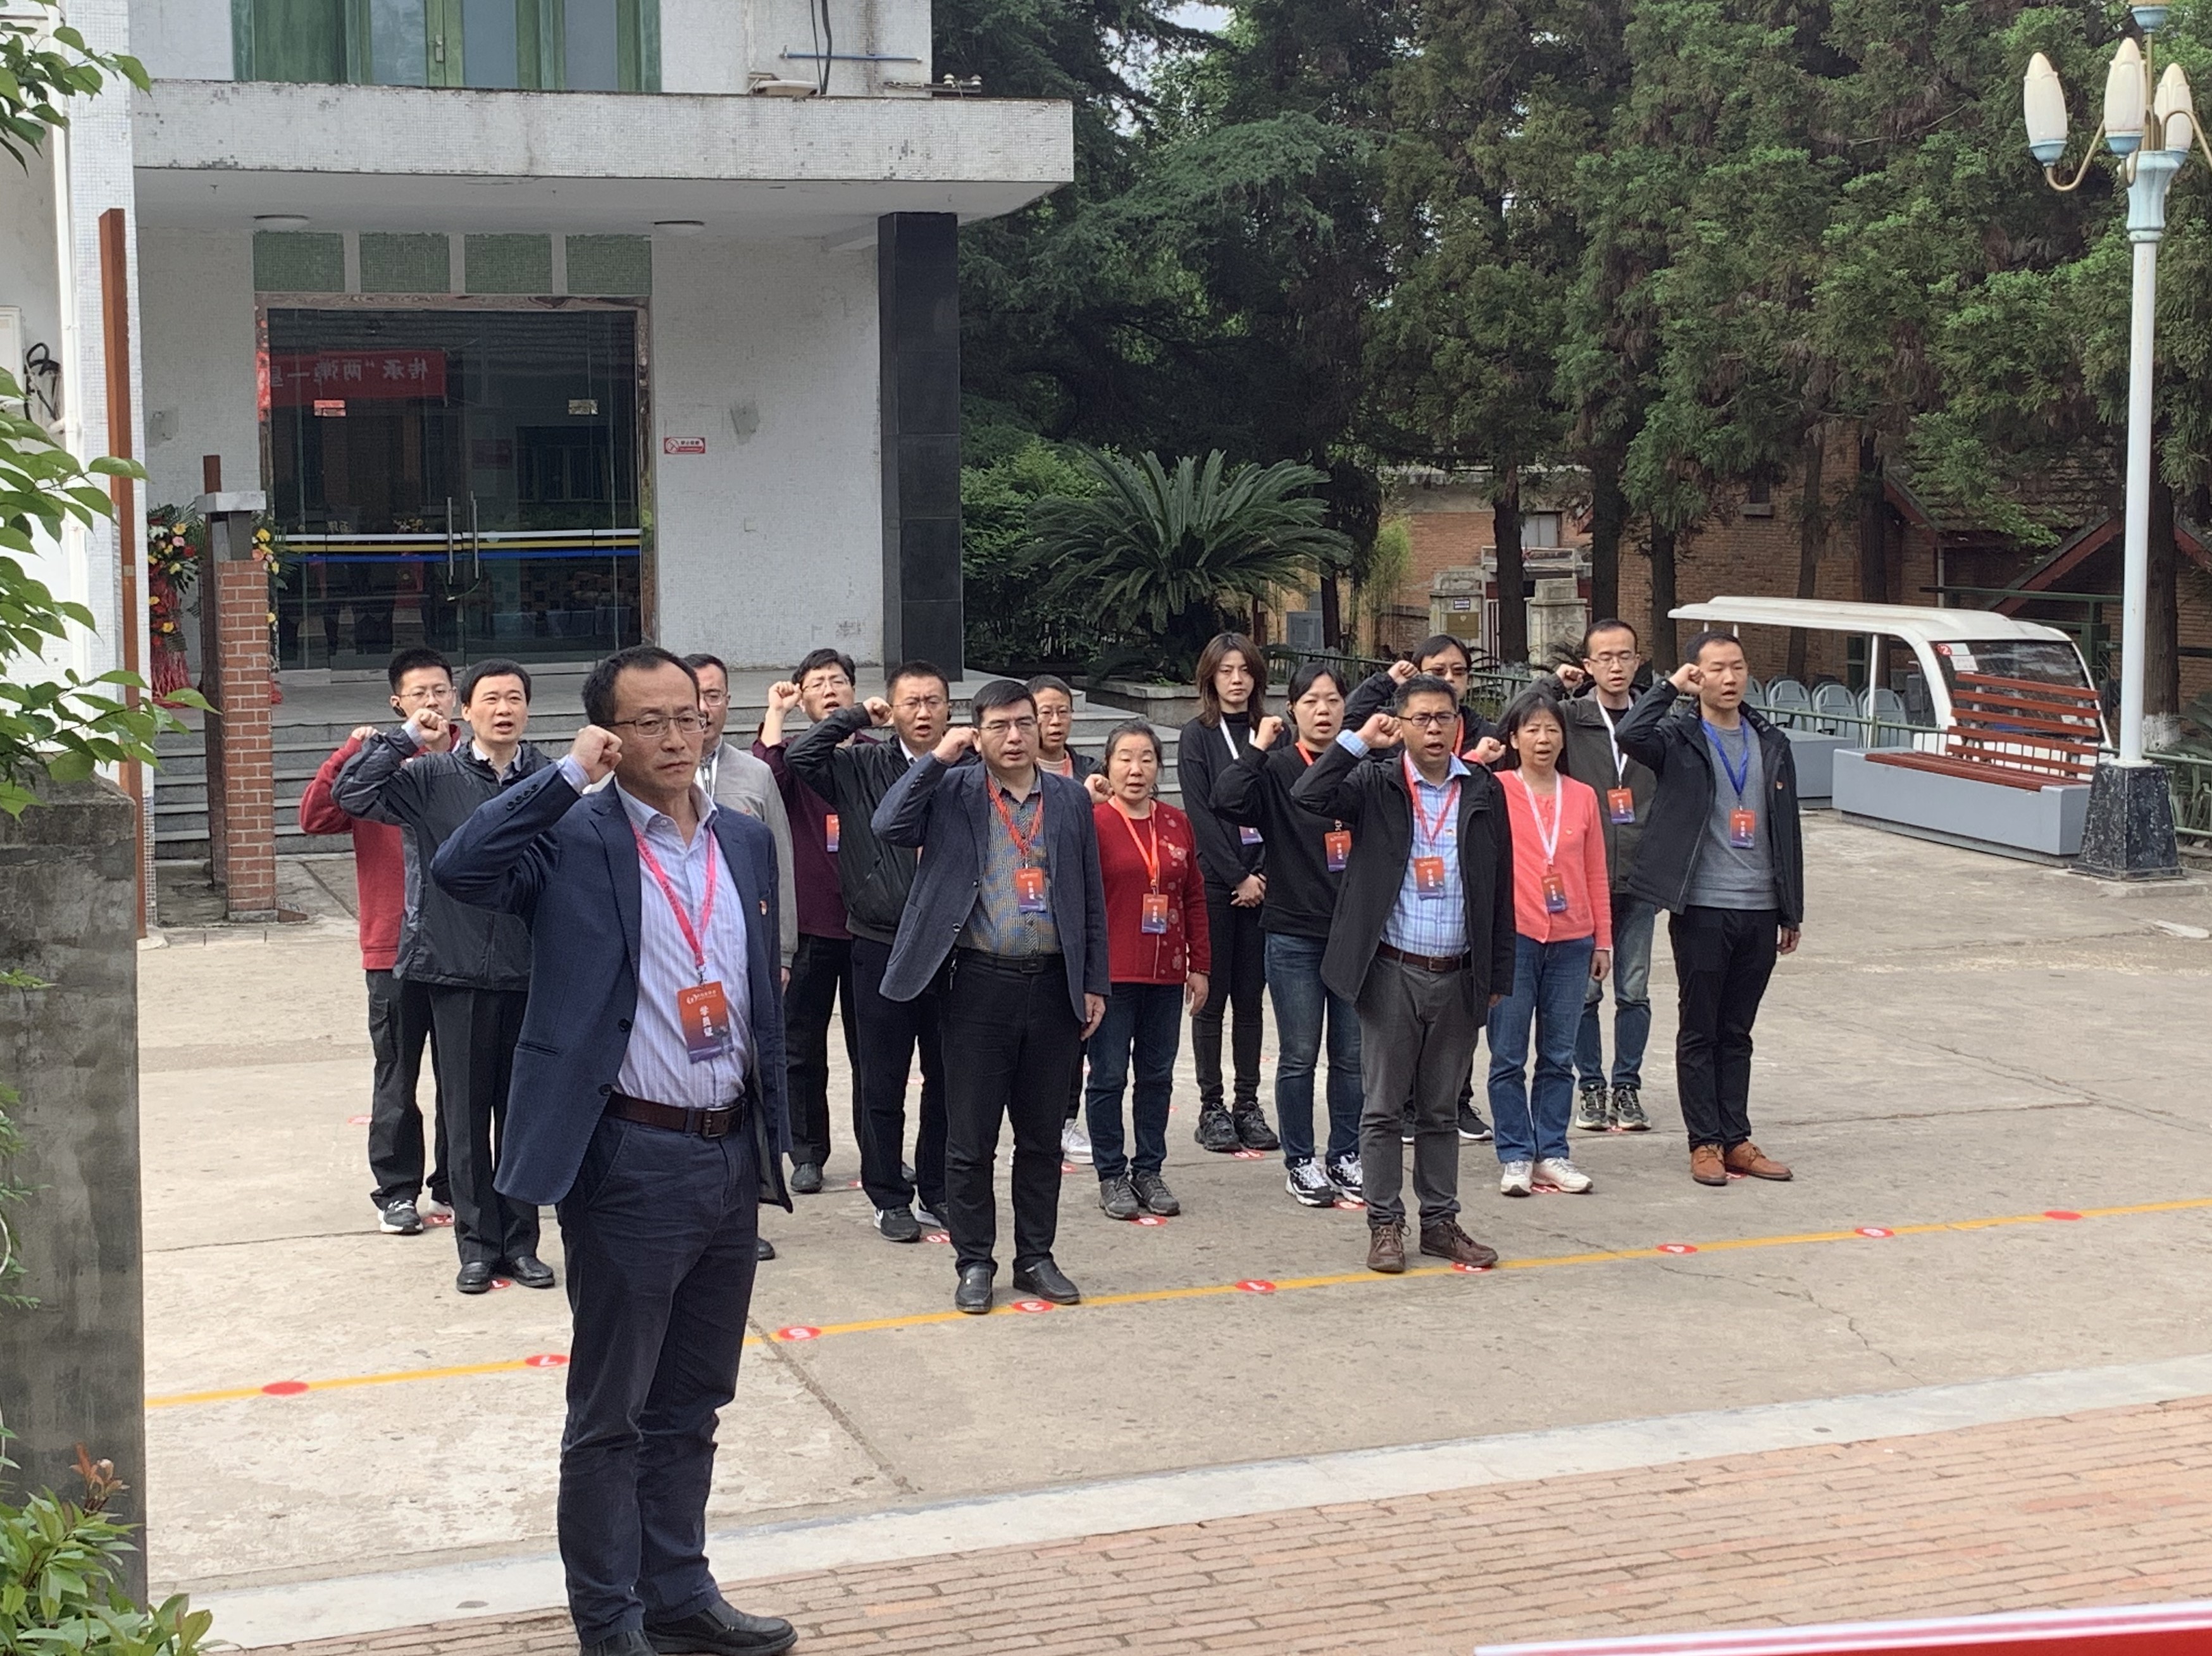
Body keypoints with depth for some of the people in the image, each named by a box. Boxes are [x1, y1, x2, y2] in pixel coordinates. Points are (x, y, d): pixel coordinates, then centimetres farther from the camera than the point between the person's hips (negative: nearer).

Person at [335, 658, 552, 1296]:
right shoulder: (433, 777, 0)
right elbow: (351, 795, -10)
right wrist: (406, 736, -10)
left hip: (531, 970, 1)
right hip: (457, 967, -1)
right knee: (466, 1112, 6)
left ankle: (520, 1241, 19)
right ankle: (478, 1243, 16)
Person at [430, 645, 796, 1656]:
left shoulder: (746, 841, 10)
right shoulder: (576, 838, -8)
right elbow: (459, 869, -27)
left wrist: (773, 1143, 13)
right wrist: (569, 774, -22)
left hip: (731, 1156, 6)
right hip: (631, 1160, -6)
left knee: (691, 1406, 17)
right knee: (610, 1411, 5)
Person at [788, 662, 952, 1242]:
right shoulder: (862, 768, 2)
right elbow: (800, 757, -9)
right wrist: (856, 715, -5)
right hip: (882, 949, -1)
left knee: (947, 1079, 11)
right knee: (883, 1085, 7)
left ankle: (937, 1192, 24)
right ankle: (889, 1198, 19)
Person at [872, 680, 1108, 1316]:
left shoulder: (1070, 798, 8)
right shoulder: (952, 792, 0)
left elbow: (1091, 899, 10)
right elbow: (888, 826, -17)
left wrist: (1095, 984, 6)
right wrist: (939, 757, -14)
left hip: (1054, 984, 2)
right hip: (981, 984, -2)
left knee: (1042, 1137, 11)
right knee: (970, 1138, 4)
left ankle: (1036, 1257, 22)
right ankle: (974, 1262, 15)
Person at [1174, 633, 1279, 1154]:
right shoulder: (1198, 735, 1)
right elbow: (1201, 814, -6)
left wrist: (1263, 874, -7)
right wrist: (1237, 877, -11)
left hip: (1260, 882, 3)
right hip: (1214, 882, -3)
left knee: (1250, 995, 6)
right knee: (1213, 996, 1)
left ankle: (1248, 1105, 11)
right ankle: (1212, 1107, 6)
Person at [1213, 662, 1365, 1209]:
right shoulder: (1277, 769, -3)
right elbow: (1228, 800, -20)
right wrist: (1259, 748, -16)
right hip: (1294, 934, -3)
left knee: (1352, 1055, 10)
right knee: (1300, 1056, 4)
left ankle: (1345, 1156, 22)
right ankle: (1299, 1163, 15)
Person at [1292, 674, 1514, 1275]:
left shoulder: (1483, 791, 6)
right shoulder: (1376, 786, 0)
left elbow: (1501, 890, 8)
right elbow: (1307, 796, -18)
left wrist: (1499, 975, 6)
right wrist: (1359, 741, -15)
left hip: (1457, 976, 2)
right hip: (1392, 973, -2)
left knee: (1441, 1110, 12)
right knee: (1382, 1107, 4)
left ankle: (1441, 1222, 20)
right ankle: (1384, 1225, 12)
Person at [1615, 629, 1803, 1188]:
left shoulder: (1771, 744, 11)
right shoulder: (1679, 739, -3)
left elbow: (1787, 832, 13)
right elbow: (1630, 735, -27)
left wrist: (1791, 912, 11)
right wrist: (1670, 686, -13)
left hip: (1759, 911, 4)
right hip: (1701, 909, -4)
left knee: (1737, 1033, 12)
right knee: (1700, 1032, 4)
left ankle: (1736, 1139, 17)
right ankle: (1705, 1143, 10)